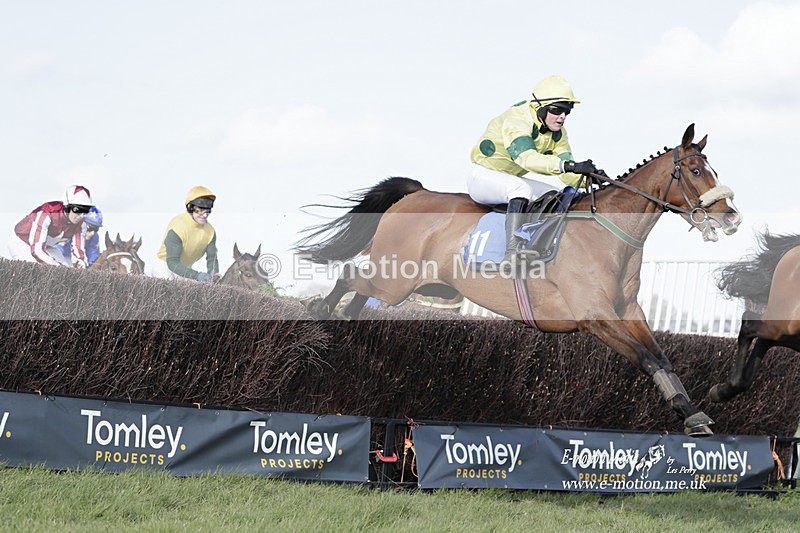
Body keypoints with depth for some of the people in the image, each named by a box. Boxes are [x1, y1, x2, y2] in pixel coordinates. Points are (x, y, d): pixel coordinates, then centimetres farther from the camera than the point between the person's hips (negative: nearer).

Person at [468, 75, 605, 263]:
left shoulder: (557, 132, -2)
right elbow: (527, 158, -46)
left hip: (514, 179, 9)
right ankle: (512, 252, -44)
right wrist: (569, 165, -56)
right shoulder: (516, 121, -28)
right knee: (521, 188, -38)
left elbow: (566, 175, -4)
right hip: (484, 176, -9)